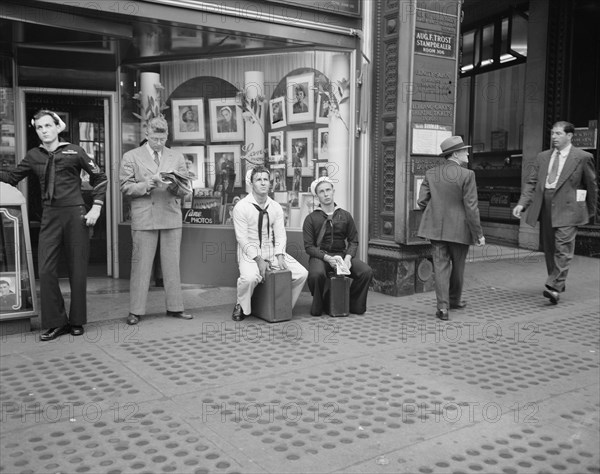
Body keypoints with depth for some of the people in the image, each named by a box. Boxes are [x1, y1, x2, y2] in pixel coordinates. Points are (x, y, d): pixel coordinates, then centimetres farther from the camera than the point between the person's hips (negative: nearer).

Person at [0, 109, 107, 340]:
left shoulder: (74, 151, 0)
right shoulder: (34, 156, 8)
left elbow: (100, 177, 4)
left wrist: (96, 207, -4)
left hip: (75, 214, -3)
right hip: (50, 216, 3)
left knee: (77, 269, 3)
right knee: (46, 270, -2)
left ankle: (76, 321, 16)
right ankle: (55, 323, 10)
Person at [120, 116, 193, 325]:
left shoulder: (177, 157, 13)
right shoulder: (131, 157, 6)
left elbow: (185, 189, 9)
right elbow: (126, 187, 0)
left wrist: (174, 185, -13)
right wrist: (146, 185, -15)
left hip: (172, 218, 3)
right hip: (143, 219, -2)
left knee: (172, 263, 6)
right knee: (141, 264, -1)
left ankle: (175, 307, 14)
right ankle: (136, 310, 6)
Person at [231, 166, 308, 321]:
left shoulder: (276, 207, 6)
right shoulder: (241, 207, -9)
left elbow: (280, 235, 4)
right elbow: (242, 238, -12)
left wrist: (280, 256, -14)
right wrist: (258, 259, -21)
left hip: (272, 251, 5)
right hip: (249, 252, -5)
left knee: (301, 273, -10)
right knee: (250, 277, -36)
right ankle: (241, 307, -5)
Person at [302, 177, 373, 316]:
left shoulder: (345, 215, 11)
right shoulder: (311, 218, 3)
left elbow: (353, 241, 10)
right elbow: (309, 246, -3)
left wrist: (348, 257, -11)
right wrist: (327, 258, -19)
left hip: (343, 254, 3)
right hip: (320, 256, -3)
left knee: (367, 272, -22)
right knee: (316, 274, -37)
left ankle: (354, 305, 0)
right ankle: (317, 306, -8)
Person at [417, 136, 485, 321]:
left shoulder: (431, 174, 2)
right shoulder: (467, 175, -11)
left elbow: (422, 202, 1)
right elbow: (471, 207, -13)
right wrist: (478, 233, -7)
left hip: (436, 228, 3)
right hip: (459, 229, -3)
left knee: (441, 266, 4)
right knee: (458, 266, 16)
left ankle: (443, 307, -2)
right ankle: (454, 300, 34)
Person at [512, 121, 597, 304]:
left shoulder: (583, 157, -1)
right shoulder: (543, 157, 12)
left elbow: (592, 185, 8)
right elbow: (531, 182, 8)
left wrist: (590, 211, 14)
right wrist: (522, 203, -7)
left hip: (567, 209, -5)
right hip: (545, 209, 5)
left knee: (563, 249, -12)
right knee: (548, 249, 11)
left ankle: (554, 287, -14)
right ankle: (558, 282, 27)